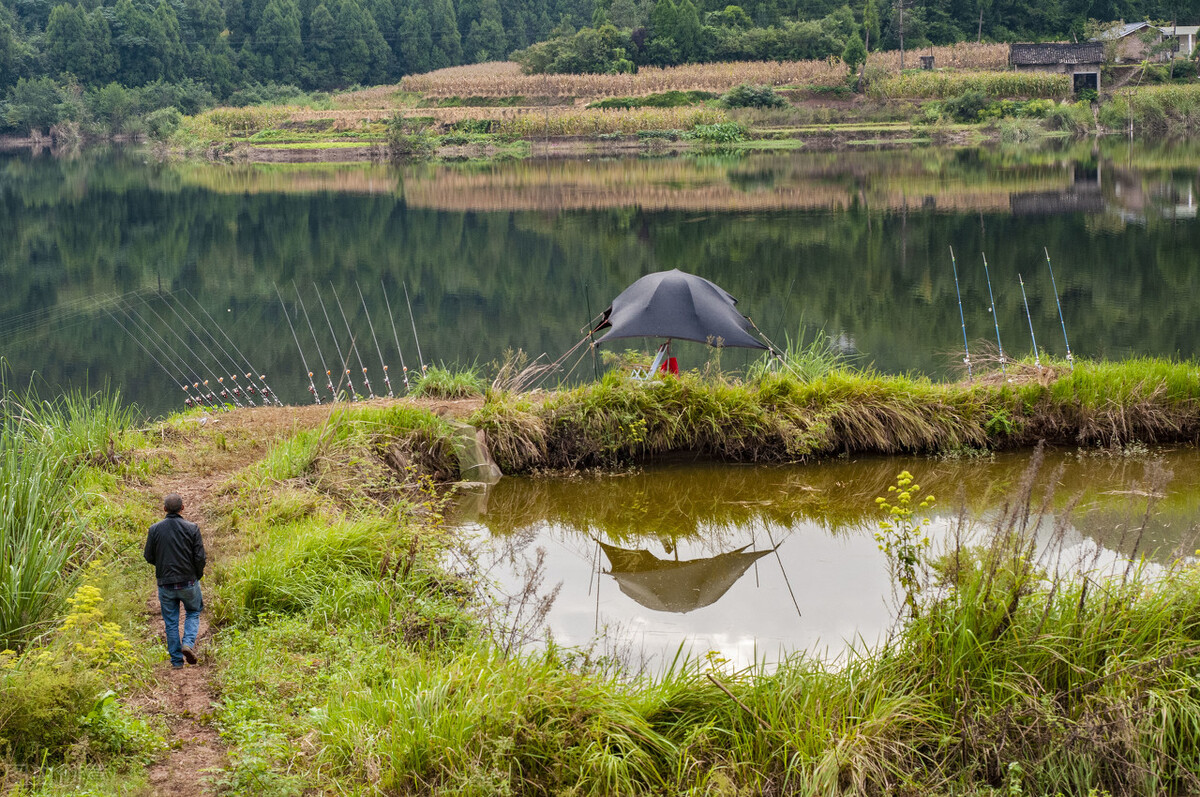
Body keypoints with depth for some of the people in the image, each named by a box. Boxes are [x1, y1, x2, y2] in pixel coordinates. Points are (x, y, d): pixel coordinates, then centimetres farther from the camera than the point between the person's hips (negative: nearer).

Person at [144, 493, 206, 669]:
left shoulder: (155, 529, -5)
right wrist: (198, 576, 9)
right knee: (194, 612, 21)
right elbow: (200, 557, -9)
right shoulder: (192, 528, -9)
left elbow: (149, 557, 1)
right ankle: (188, 643, -3)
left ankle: (176, 660, 12)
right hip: (188, 582, -1)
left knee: (171, 622, 11)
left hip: (165, 583, 1)